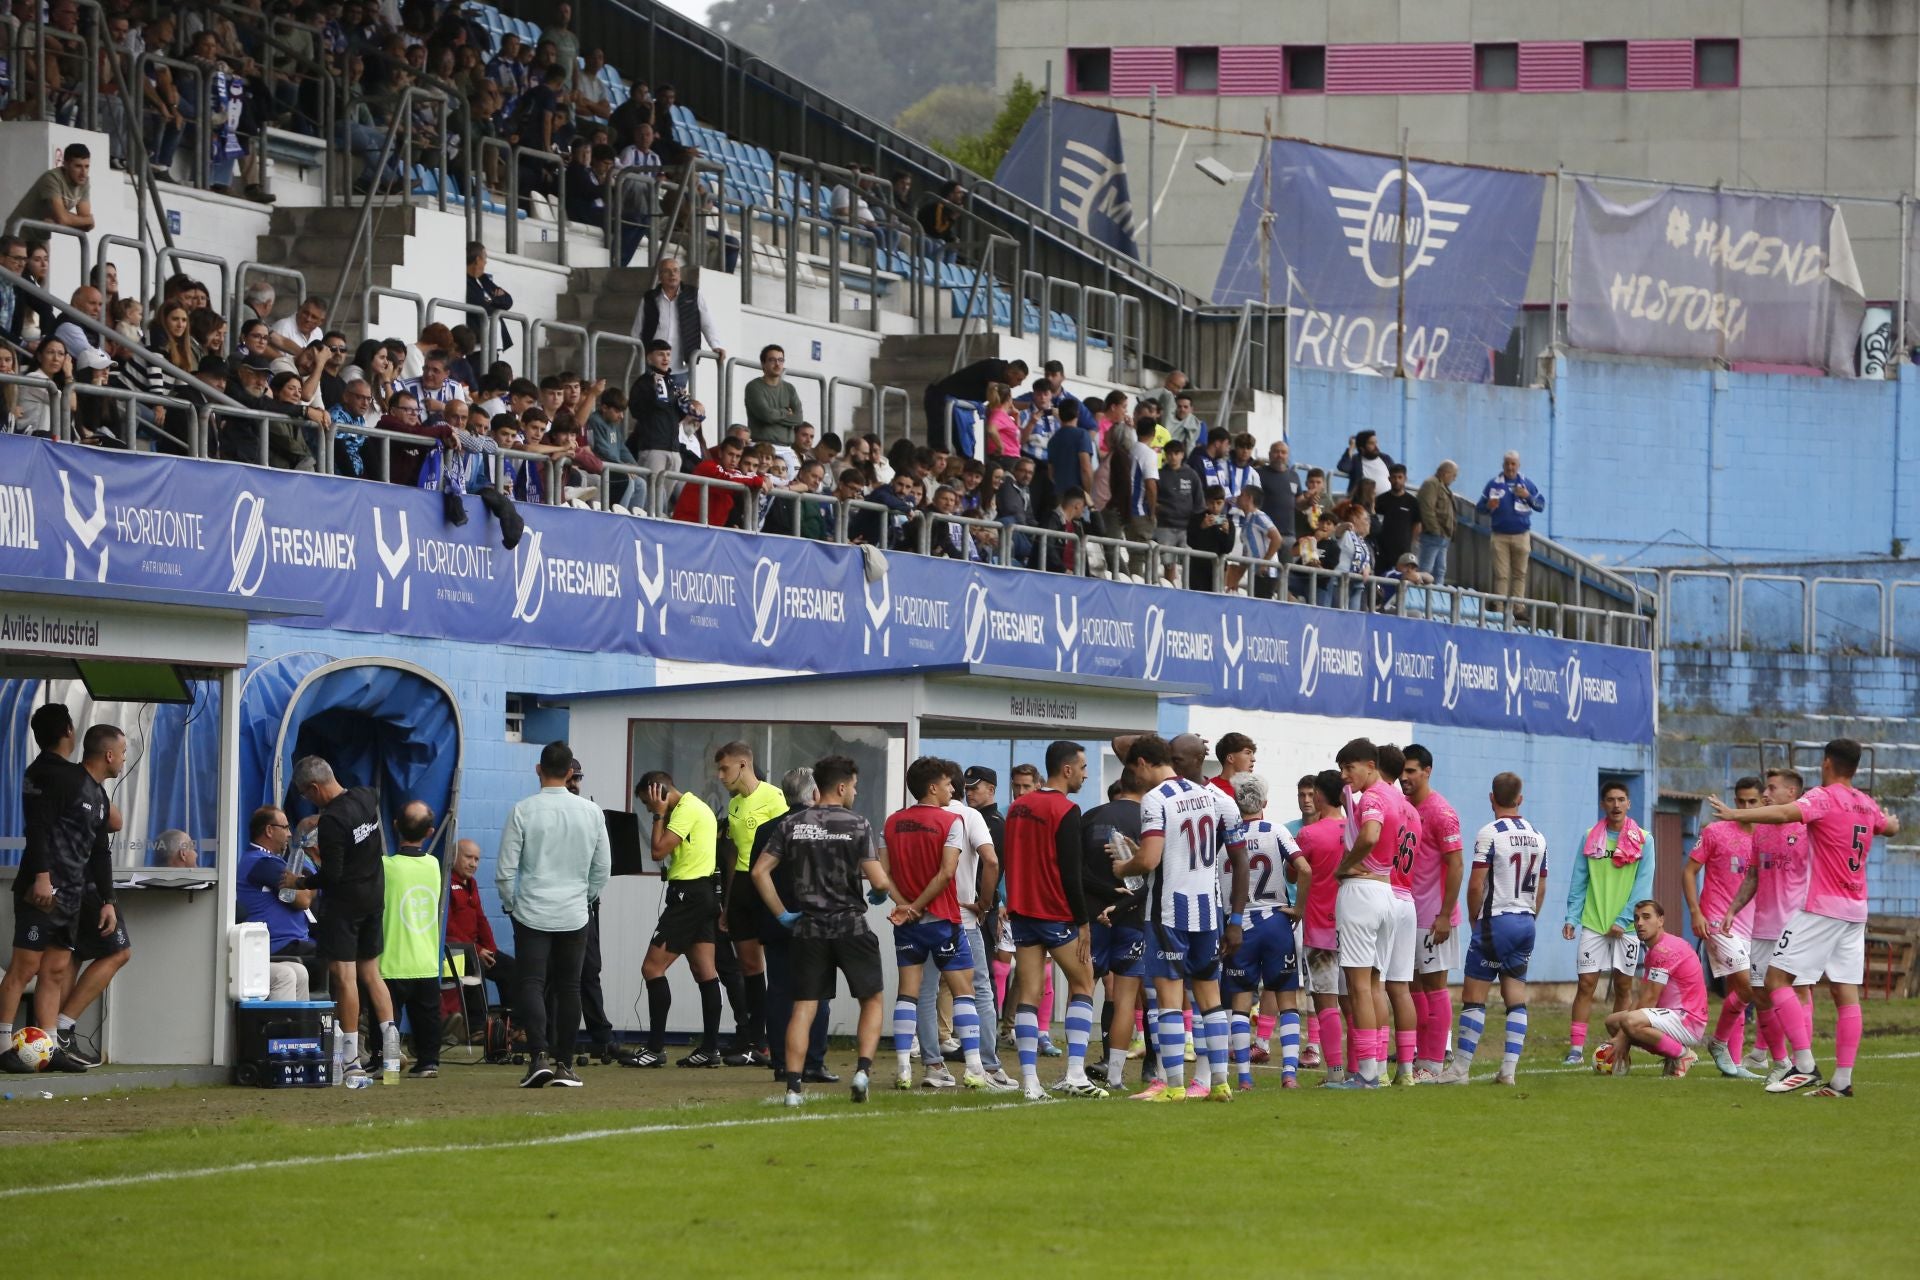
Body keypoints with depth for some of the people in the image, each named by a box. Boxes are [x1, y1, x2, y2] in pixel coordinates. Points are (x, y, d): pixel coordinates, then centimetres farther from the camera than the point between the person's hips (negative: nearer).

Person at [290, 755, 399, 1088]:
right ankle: (390, 1053, 7)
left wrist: (302, 882, -5)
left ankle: (350, 1062, -3)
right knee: (371, 973, 15)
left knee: (344, 976, -3)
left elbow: (331, 875, -22)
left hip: (343, 902, -8)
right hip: (374, 898, 8)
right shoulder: (367, 798, 3)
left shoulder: (332, 820, -22)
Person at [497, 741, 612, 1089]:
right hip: (574, 916, 3)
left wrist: (510, 904, 10)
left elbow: (505, 871, -6)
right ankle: (564, 1064, 9)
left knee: (530, 985, -3)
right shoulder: (591, 812, 1)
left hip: (532, 913, -3)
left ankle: (539, 1057, -19)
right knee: (569, 989, 9)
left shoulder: (523, 811, -8)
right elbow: (603, 868, 8)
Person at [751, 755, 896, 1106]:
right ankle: (863, 1069, -5)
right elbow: (878, 880, -13)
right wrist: (880, 894, 10)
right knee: (872, 999, 13)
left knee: (803, 1007, 5)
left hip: (808, 928, 3)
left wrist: (782, 914, 6)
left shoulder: (792, 824, 3)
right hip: (851, 925, -3)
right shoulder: (858, 825, -7)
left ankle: (794, 1086, -4)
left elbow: (760, 871, 0)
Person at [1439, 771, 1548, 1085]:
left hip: (1496, 921, -6)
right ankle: (1509, 1069, 1)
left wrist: (1474, 919, 3)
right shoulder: (1538, 836, 9)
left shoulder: (1489, 835, -11)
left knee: (1474, 996, -2)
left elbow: (1476, 886, -12)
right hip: (1526, 923, 6)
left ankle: (1460, 1068, -3)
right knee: (1516, 997, 6)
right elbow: (1541, 888, 15)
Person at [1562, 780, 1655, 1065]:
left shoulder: (1643, 840, 0)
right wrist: (1572, 917, -5)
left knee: (1623, 986, 5)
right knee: (1586, 984, -4)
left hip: (1626, 927, -1)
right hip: (1593, 923, 1)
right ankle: (1576, 1048, -4)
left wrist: (1623, 920, -13)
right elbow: (1578, 882, 6)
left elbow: (1643, 885, -5)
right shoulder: (1590, 838, 6)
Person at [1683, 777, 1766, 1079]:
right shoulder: (1715, 832, -3)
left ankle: (1733, 1063, 12)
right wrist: (1695, 912, -11)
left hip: (1749, 926, 5)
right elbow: (1689, 872, -1)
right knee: (1746, 986, -16)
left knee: (1737, 992, 7)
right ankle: (1719, 1041, 4)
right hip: (1718, 923, -5)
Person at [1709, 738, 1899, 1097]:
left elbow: (1785, 813, -30)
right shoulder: (1866, 804, 13)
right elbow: (1890, 827, 37)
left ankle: (1805, 1065, -15)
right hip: (1856, 909, 8)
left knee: (1777, 978, -6)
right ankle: (1842, 1079, 1)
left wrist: (1737, 814, -34)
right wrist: (1892, 820, 60)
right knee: (1846, 993, 5)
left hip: (1822, 907, -8)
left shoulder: (1823, 798, -9)